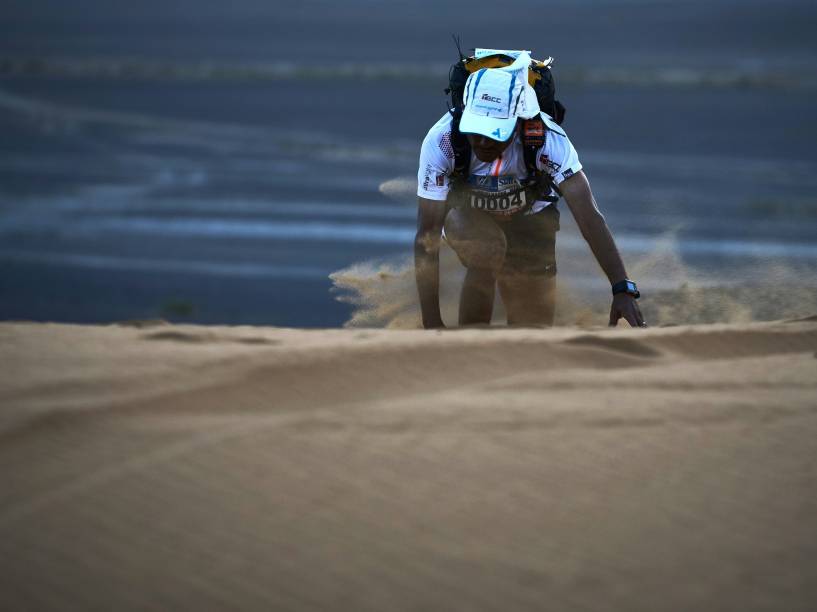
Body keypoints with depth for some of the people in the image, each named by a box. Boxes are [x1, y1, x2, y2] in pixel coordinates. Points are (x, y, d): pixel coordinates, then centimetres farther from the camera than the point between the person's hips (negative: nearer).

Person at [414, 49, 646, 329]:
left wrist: (623, 288, -49)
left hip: (527, 216, 2)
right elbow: (426, 236, -31)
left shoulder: (549, 140, -35)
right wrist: (431, 324, -33)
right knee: (487, 246, -37)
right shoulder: (441, 141, -35)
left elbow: (589, 216, -39)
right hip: (466, 214, -1)